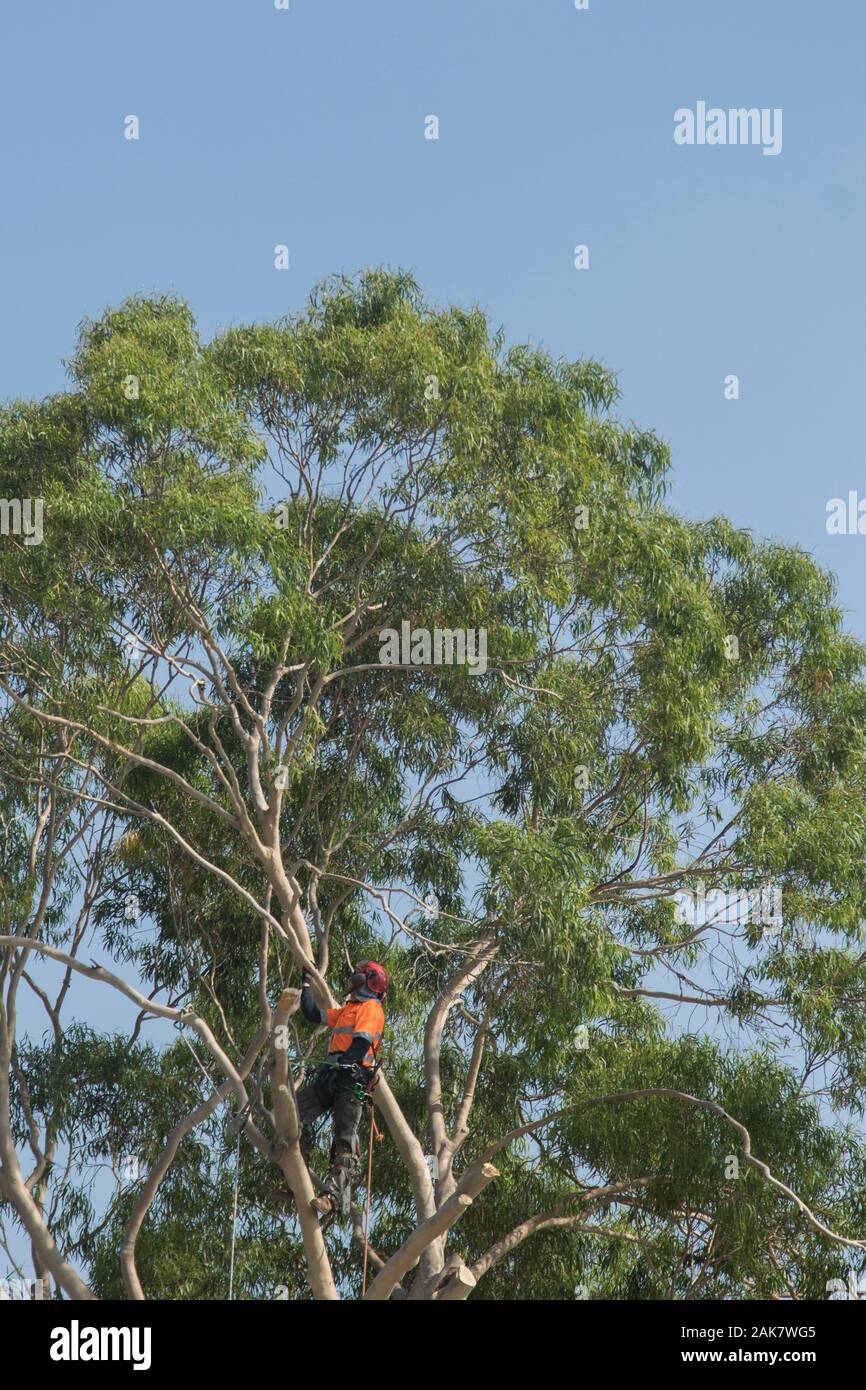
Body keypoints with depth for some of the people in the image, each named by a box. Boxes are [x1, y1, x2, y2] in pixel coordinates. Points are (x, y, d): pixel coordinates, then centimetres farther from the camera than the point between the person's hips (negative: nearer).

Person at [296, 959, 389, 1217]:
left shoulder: (371, 1008, 2)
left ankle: (337, 1195, -23)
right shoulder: (346, 1010, 31)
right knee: (295, 1114, -11)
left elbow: (363, 1042, -13)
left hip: (352, 1077, -8)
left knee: (344, 1138, -13)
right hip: (331, 1075, 8)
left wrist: (344, 1062, -25)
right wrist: (306, 983, 39)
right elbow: (312, 1013, 35)